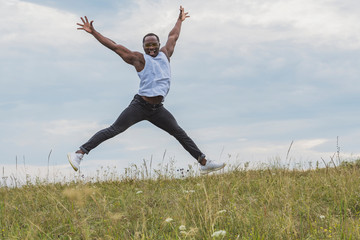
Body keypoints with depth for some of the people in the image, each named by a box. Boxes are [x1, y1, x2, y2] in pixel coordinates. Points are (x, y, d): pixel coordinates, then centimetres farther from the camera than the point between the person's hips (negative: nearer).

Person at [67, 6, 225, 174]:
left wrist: (180, 20, 46)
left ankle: (204, 163, 11)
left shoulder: (165, 54, 15)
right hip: (140, 105, -5)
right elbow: (114, 46, -2)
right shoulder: (139, 59, 1)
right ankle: (79, 153, -15)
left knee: (180, 133, 5)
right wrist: (93, 32, -5)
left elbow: (173, 36, 32)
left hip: (158, 109, 5)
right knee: (114, 130, -13)